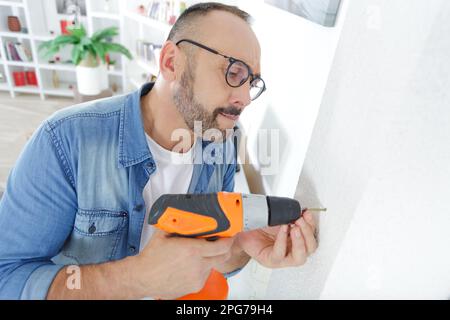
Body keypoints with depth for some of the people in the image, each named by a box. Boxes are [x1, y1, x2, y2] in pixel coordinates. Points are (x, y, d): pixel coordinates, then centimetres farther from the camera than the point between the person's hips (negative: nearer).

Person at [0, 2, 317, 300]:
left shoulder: (222, 150, -16)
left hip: (181, 291, 4)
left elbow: (215, 257, -8)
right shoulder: (66, 139, -30)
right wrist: (139, 277, -39)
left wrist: (243, 246, -29)